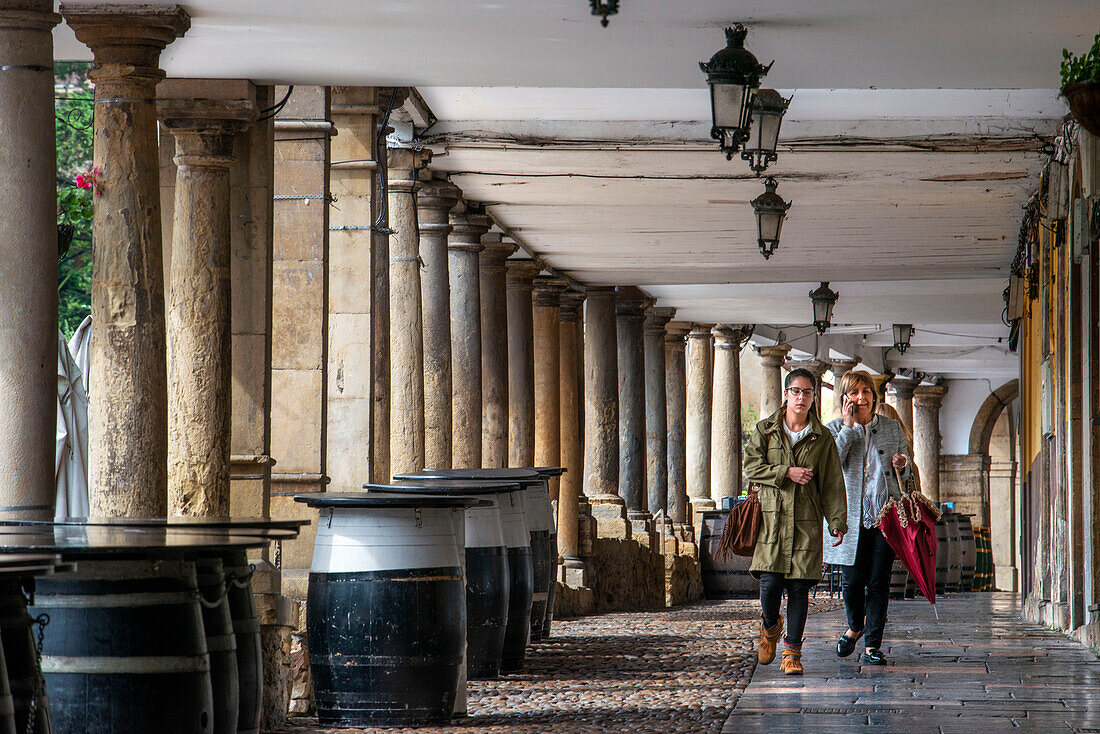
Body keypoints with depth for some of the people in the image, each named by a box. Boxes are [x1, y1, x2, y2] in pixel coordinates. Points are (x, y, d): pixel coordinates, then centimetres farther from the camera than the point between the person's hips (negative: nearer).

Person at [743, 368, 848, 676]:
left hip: (806, 521, 1)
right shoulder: (765, 430, 8)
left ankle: (792, 651, 5)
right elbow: (752, 467, 1)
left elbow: (832, 485, 7)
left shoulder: (822, 438, 8)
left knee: (799, 587, -3)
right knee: (770, 583, -10)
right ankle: (770, 627, 22)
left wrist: (837, 521, -1)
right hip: (771, 516, -1)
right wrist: (786, 473, -11)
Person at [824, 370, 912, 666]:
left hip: (886, 516, 1)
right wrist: (848, 426, -12)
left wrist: (902, 466, -5)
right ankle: (855, 627, 30)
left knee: (878, 582, -2)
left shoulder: (892, 428, 11)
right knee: (852, 581, 0)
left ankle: (872, 646, 4)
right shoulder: (836, 429, 6)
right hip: (851, 517, -1)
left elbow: (904, 476, 18)